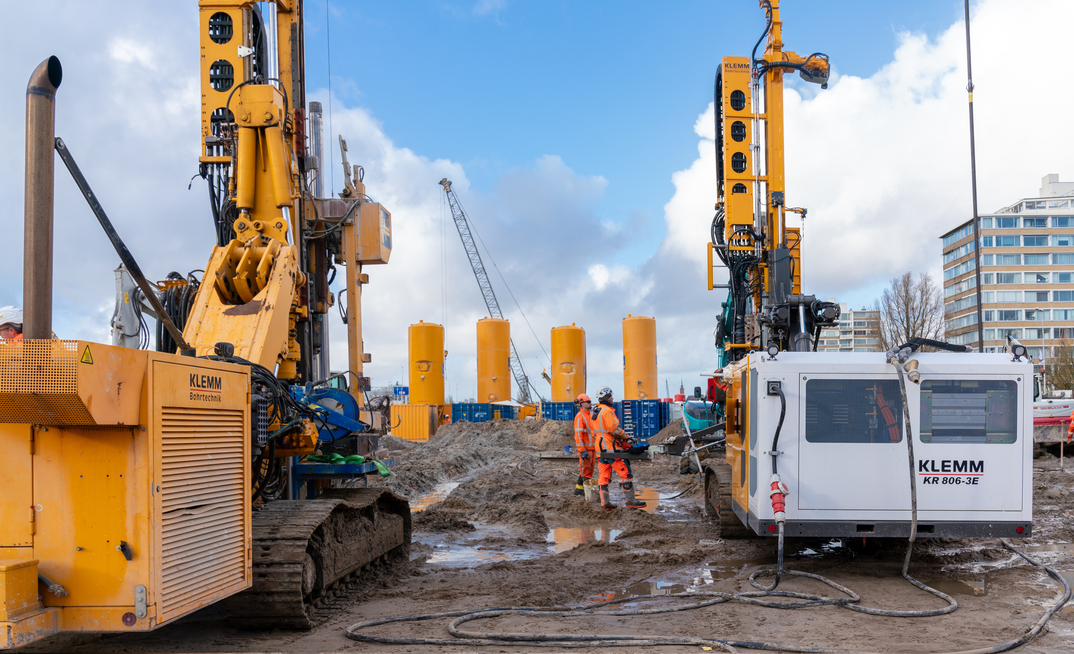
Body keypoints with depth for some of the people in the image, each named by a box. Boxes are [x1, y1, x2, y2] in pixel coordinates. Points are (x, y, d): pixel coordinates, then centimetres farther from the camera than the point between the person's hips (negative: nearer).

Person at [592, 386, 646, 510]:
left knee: (604, 476, 9)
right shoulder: (607, 411, -14)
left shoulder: (595, 412, 16)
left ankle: (605, 502, 9)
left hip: (600, 448, 10)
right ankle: (631, 500, -1)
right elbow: (614, 429, -19)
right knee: (626, 473, -3)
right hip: (611, 448, -10)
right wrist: (625, 436, -4)